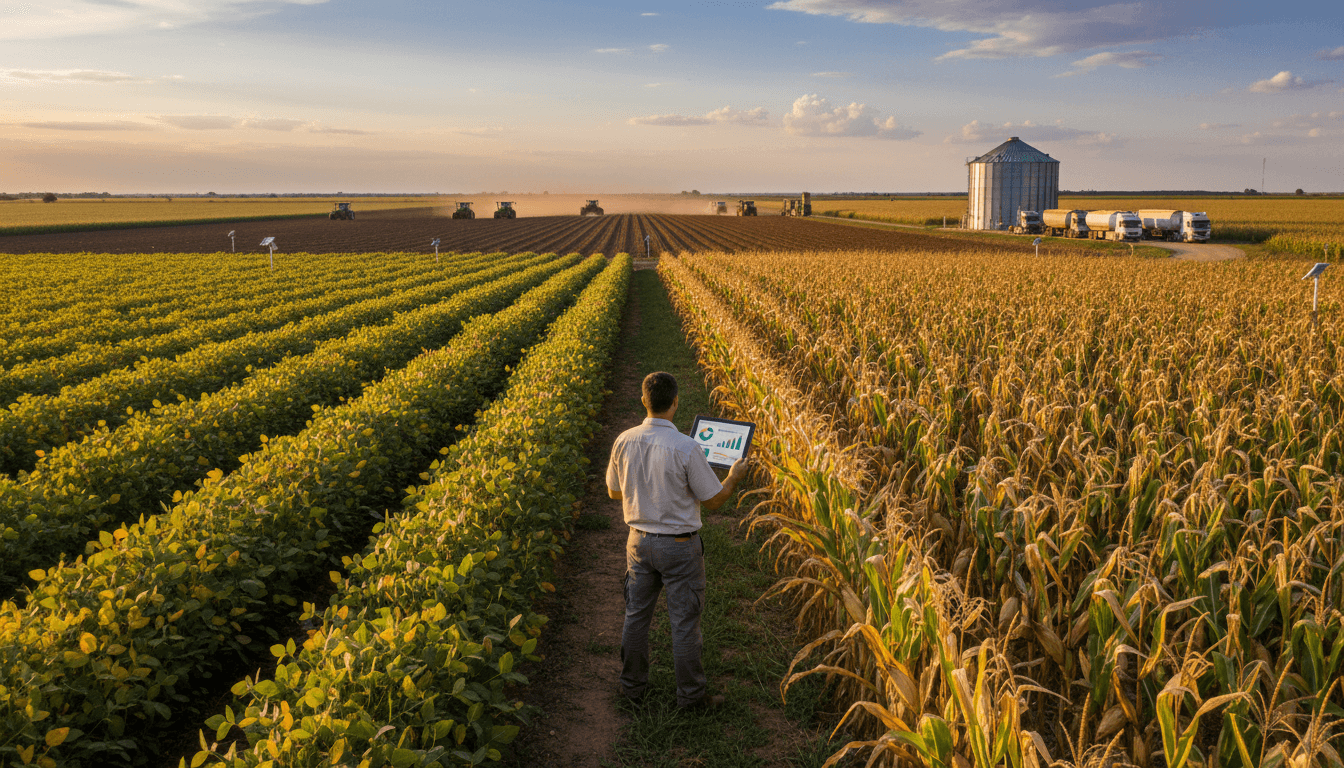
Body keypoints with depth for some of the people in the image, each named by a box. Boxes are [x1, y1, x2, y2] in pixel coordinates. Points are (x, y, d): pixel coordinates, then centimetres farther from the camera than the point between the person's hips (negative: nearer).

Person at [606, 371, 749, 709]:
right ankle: (690, 694, 21)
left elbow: (614, 492, 7)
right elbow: (713, 500, -13)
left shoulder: (624, 442, -7)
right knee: (684, 621, 9)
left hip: (639, 541, 5)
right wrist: (734, 477, 5)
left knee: (636, 615, 17)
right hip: (679, 546, -5)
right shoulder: (686, 448, -23)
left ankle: (632, 686, 31)